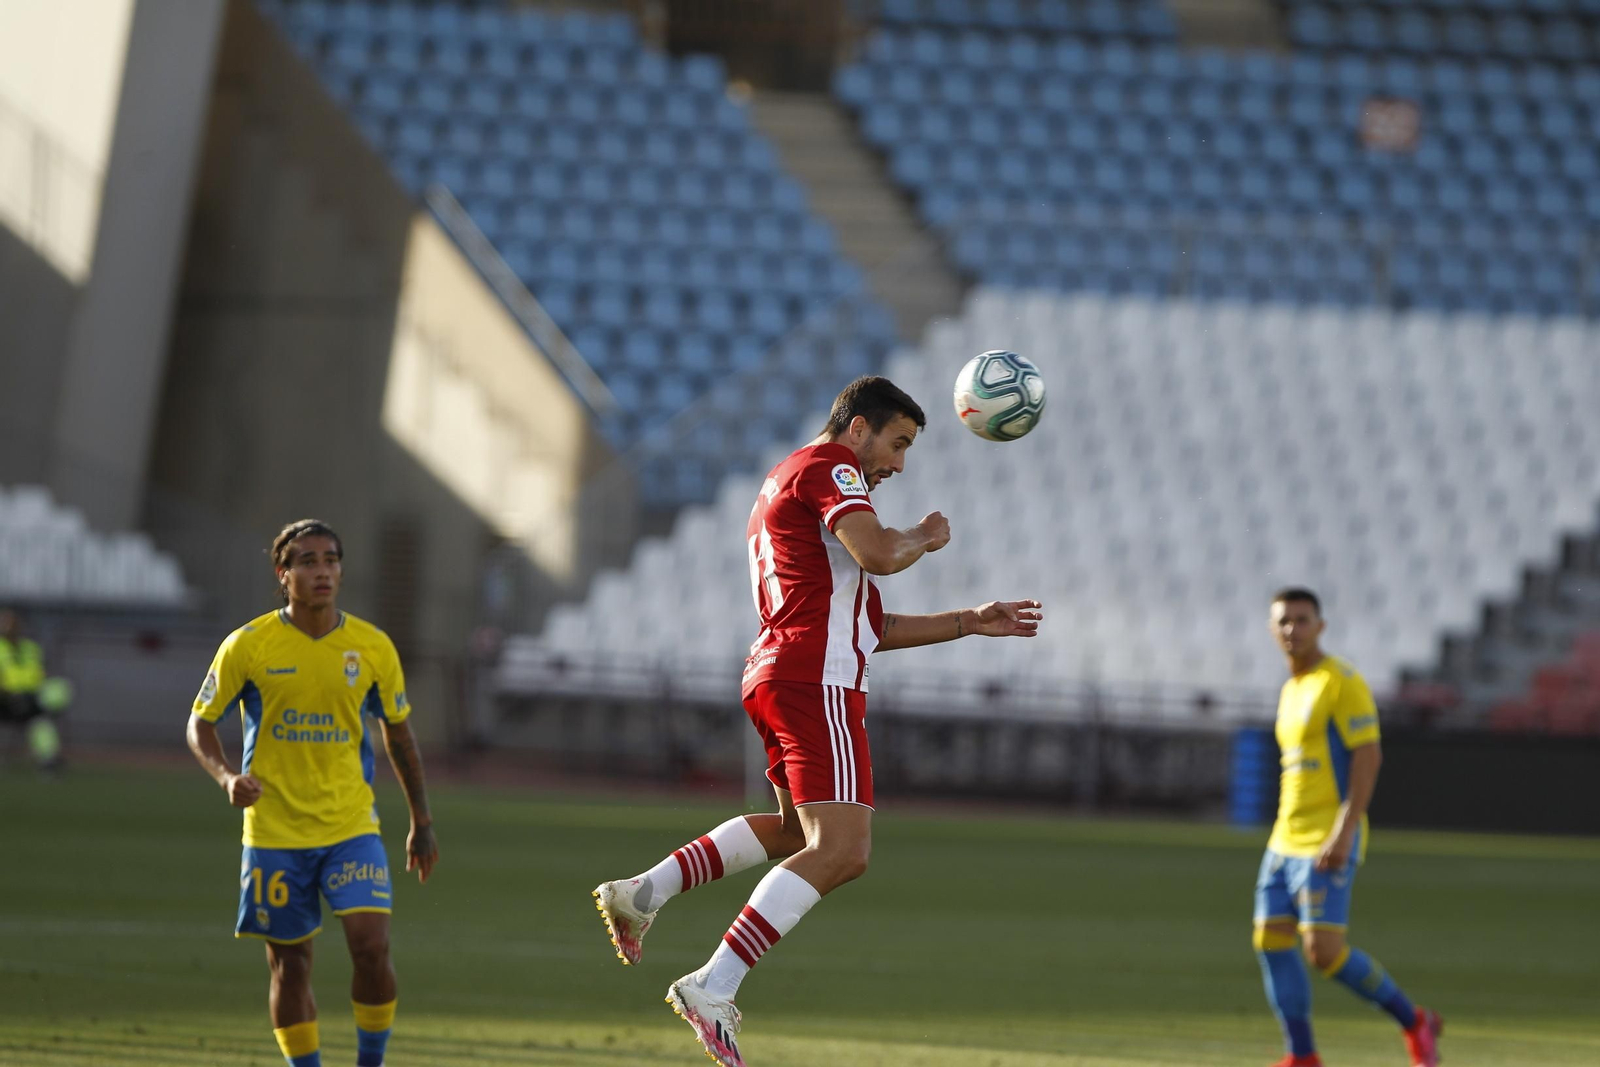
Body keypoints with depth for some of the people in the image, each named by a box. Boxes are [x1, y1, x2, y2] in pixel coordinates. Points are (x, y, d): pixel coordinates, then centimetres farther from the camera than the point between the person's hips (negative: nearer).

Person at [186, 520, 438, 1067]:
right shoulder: (248, 646, -6)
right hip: (275, 831, -1)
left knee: (371, 946, -15)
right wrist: (227, 776, -17)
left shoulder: (373, 647, 0)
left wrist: (421, 824, 13)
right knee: (289, 964, 5)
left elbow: (398, 734, 12)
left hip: (352, 825, 1)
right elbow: (201, 723, 3)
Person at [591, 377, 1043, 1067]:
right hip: (817, 682, -10)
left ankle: (644, 891, 18)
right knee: (841, 851, -16)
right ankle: (712, 987, -24)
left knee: (799, 831, 28)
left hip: (776, 675, 11)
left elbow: (866, 627, 30)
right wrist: (925, 538, 1)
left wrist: (970, 623, 27)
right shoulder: (828, 465, -2)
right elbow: (878, 554, -21)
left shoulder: (785, 488, 29)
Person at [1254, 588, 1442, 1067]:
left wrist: (1344, 832, -24)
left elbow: (1368, 756, -17)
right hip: (1286, 841, 9)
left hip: (1329, 842, -9)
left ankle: (1414, 1023, 2)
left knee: (1324, 952, -16)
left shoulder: (1342, 682, -10)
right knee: (1271, 943, 1)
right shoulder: (1291, 691, 17)